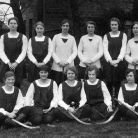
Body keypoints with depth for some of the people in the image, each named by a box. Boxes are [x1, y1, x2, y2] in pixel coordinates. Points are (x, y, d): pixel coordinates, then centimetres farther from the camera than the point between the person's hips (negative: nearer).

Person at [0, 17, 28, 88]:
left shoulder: (23, 37, 4)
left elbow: (23, 52, -3)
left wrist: (16, 63, -15)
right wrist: (8, 63, -12)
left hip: (18, 65, -1)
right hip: (6, 65, 1)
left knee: (17, 85, -4)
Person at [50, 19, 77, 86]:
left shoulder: (72, 38, 8)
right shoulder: (56, 37, 6)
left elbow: (75, 51, 5)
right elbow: (52, 51, 4)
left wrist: (68, 61, -6)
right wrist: (58, 61, -7)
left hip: (69, 65, 1)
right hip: (57, 66, 0)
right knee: (57, 84, -4)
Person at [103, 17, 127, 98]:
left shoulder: (123, 35, 7)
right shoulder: (106, 36, 8)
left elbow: (123, 48, -2)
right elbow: (105, 49, 0)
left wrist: (118, 60, -15)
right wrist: (110, 60, -14)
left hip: (119, 62, 0)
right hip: (109, 63, 0)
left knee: (118, 82, -1)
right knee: (109, 82, -1)